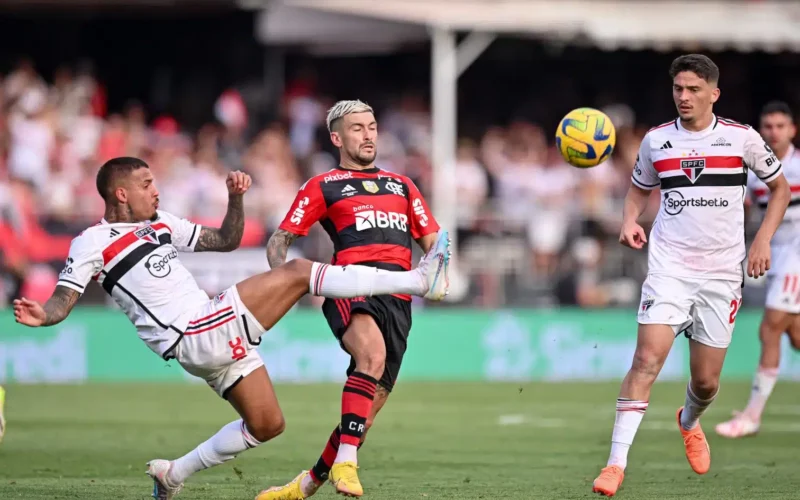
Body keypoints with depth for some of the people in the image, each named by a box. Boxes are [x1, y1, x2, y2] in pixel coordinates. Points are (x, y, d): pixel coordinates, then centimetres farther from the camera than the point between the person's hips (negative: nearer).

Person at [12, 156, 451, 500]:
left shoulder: (161, 225, 19)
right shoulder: (92, 243, -3)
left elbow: (225, 241, 25)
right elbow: (63, 300, -11)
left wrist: (236, 199, 8)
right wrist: (41, 316, -34)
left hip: (217, 339, 9)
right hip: (194, 338, -9)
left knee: (266, 424, 14)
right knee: (297, 272, -12)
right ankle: (418, 280, -11)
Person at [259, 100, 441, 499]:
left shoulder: (402, 186, 29)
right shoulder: (323, 187, 15)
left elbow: (433, 241, 27)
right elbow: (279, 240, 12)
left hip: (397, 299, 5)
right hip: (352, 289, -5)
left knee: (372, 405, -2)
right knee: (373, 355, -36)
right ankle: (345, 462, -39)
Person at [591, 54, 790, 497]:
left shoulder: (741, 138, -1)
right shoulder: (656, 141, 3)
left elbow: (780, 187, 11)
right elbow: (639, 189, 20)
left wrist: (763, 241, 0)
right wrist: (629, 221, -2)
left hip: (723, 273, 0)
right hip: (669, 266, 0)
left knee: (706, 381, 6)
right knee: (647, 359, -19)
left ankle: (689, 423, 43)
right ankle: (616, 463, -19)